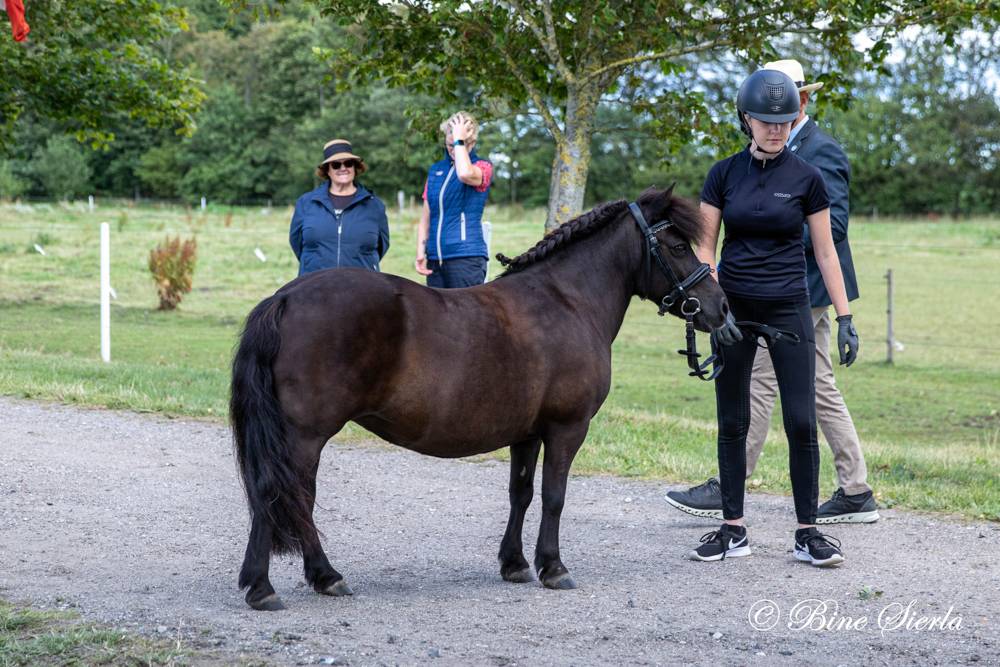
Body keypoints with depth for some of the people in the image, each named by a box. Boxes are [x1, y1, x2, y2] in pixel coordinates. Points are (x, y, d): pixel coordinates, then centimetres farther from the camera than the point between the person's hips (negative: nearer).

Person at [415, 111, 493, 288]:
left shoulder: (482, 167, 0)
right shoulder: (435, 170, 15)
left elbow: (466, 174, -26)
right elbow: (425, 218, 17)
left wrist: (460, 140, -13)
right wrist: (420, 253, 7)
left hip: (466, 258, -5)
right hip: (435, 259, 5)